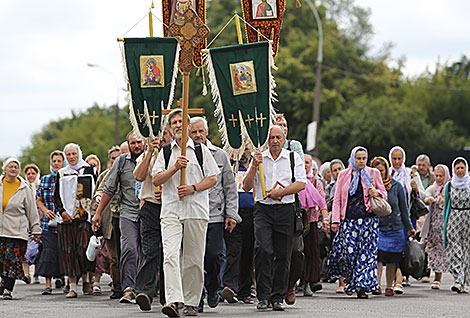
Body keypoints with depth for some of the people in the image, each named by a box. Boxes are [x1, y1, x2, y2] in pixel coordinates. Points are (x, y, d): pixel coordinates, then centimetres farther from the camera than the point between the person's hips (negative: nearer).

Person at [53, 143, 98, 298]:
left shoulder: (90, 170, 8)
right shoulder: (61, 174, 13)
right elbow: (56, 196, 12)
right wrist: (62, 211, -4)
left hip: (85, 216, -2)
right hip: (67, 217, 2)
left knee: (84, 248, -12)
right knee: (68, 251, -4)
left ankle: (86, 279, 11)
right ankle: (72, 287, -1)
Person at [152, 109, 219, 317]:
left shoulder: (200, 150, 8)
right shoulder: (165, 152, 13)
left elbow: (213, 178, 5)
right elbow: (156, 180, 5)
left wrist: (193, 188, -10)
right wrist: (175, 168, -10)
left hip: (196, 210, 0)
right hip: (170, 211, 0)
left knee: (194, 259, 3)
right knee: (170, 255, -17)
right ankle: (173, 301, -26)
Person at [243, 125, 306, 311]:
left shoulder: (293, 158, 8)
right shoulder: (259, 158, 10)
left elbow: (301, 184, -3)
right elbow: (247, 187, 5)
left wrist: (280, 192, -14)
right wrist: (254, 167, -9)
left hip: (286, 211, 0)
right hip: (263, 210, 0)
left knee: (283, 255, 1)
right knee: (263, 250, -17)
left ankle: (277, 298, 10)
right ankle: (263, 296, -12)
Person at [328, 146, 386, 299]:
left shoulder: (373, 173, 10)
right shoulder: (344, 175, 11)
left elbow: (384, 193, 17)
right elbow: (337, 199, 11)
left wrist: (376, 193, -7)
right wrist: (335, 220, 3)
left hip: (368, 219, 0)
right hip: (349, 219, 0)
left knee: (366, 253, -7)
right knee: (349, 251, -7)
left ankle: (362, 287, -6)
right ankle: (350, 280, 17)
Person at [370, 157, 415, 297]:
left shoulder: (397, 186, 5)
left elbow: (404, 209, 11)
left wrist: (409, 228, 13)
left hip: (395, 228, 2)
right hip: (377, 228, -2)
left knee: (392, 260, 4)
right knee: (378, 257, -17)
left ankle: (389, 286, 13)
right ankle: (376, 285, -19)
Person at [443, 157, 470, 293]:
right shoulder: (449, 185, 8)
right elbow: (446, 205, 13)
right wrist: (445, 223, 10)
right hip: (454, 219, 1)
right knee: (454, 250, -11)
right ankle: (459, 280, -14)